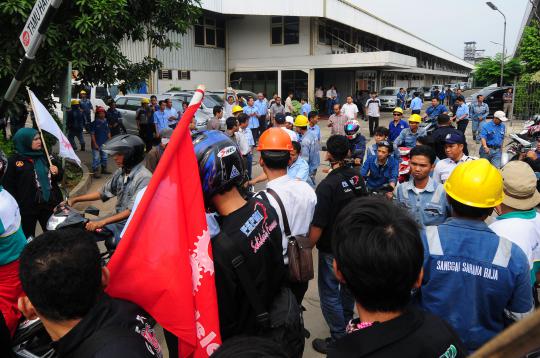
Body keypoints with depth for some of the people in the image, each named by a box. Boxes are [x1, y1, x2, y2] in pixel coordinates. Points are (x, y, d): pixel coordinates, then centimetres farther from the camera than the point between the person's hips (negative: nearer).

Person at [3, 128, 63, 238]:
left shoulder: (45, 155, 6)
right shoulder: (14, 160, -8)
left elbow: (60, 175, 15)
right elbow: (8, 186, -9)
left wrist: (57, 172, -8)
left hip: (49, 203, 4)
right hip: (27, 207, -4)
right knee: (28, 237, 10)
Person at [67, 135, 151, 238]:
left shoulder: (144, 178, -22)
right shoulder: (121, 172, 4)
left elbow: (132, 211, -26)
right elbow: (103, 192, 15)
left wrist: (102, 222, -29)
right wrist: (75, 200, 11)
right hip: (118, 218, 8)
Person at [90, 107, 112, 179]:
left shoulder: (106, 122, 7)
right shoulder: (94, 123, -11)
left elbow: (108, 133, 14)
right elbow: (92, 134, -12)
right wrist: (95, 144, -16)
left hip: (105, 144, 6)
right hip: (97, 144, -6)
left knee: (104, 157, 18)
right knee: (96, 158, -4)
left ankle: (104, 169, 34)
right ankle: (95, 171, 1)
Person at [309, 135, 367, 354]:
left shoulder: (327, 185, -25)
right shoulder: (357, 177, -4)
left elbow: (318, 226, -24)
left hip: (332, 248, -7)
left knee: (329, 293, 6)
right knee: (348, 285, 24)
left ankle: (338, 339, 17)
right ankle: (347, 324, 44)